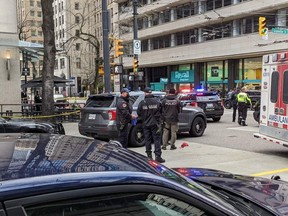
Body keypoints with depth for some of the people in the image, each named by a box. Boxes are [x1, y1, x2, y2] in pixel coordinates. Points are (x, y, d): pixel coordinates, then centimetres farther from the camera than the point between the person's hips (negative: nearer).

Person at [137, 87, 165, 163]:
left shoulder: (142, 103, -7)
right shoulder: (157, 101, -5)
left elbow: (138, 113, -1)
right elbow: (161, 111, 2)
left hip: (146, 124, 1)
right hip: (155, 123, -1)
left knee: (147, 140, 9)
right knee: (157, 139, 1)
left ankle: (149, 155, 13)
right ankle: (157, 156, -4)